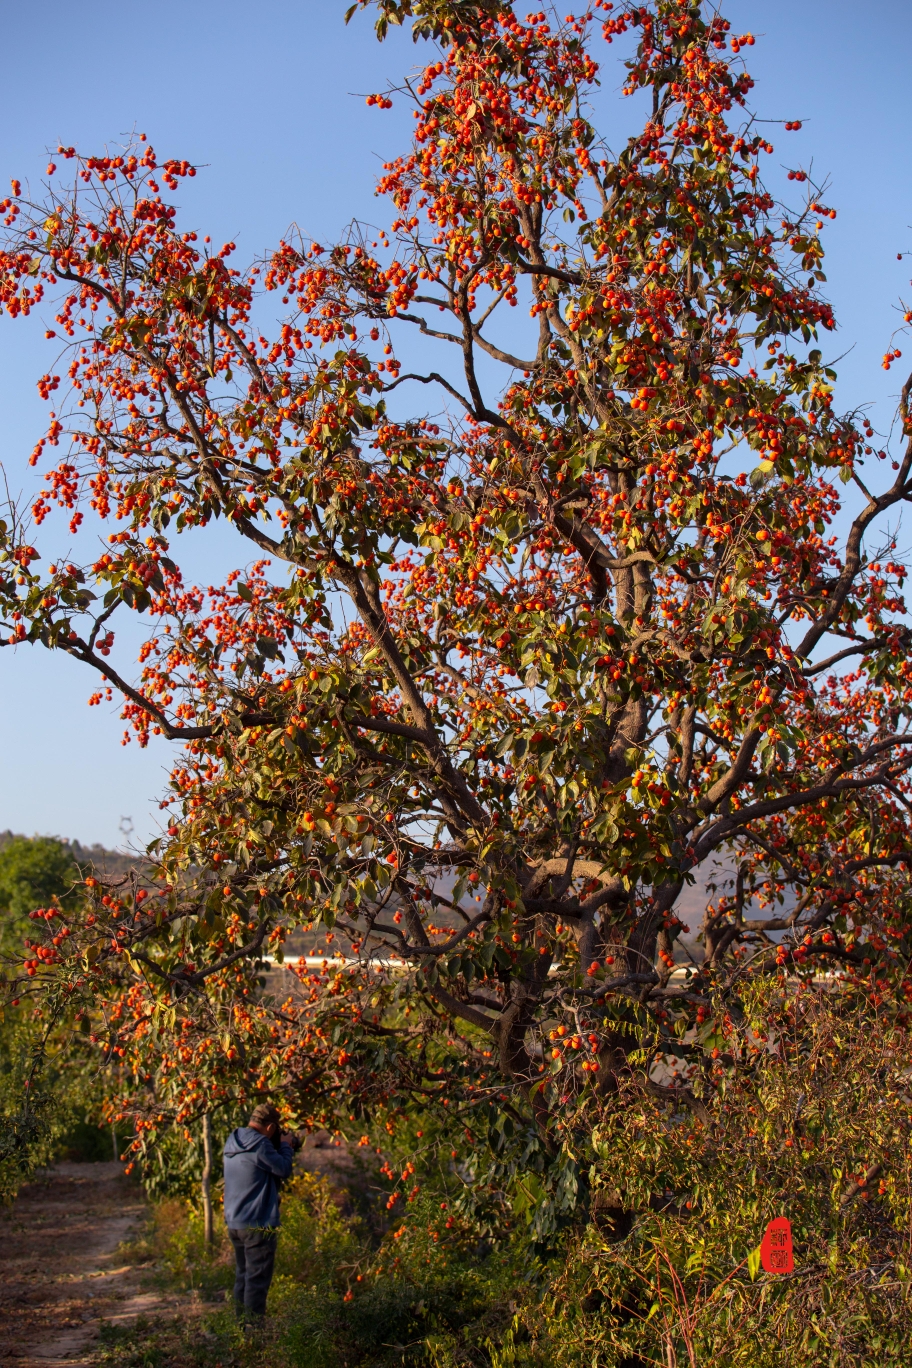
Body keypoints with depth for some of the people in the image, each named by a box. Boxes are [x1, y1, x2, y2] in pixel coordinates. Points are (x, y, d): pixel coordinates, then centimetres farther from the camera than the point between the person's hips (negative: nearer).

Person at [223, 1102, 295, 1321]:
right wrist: (286, 1147, 2)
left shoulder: (233, 1142, 9)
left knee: (242, 1277, 17)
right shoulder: (259, 1144, -19)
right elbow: (284, 1169, -14)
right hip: (258, 1224, -9)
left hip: (234, 1223, 9)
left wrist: (280, 1147, 13)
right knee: (257, 1279, -2)